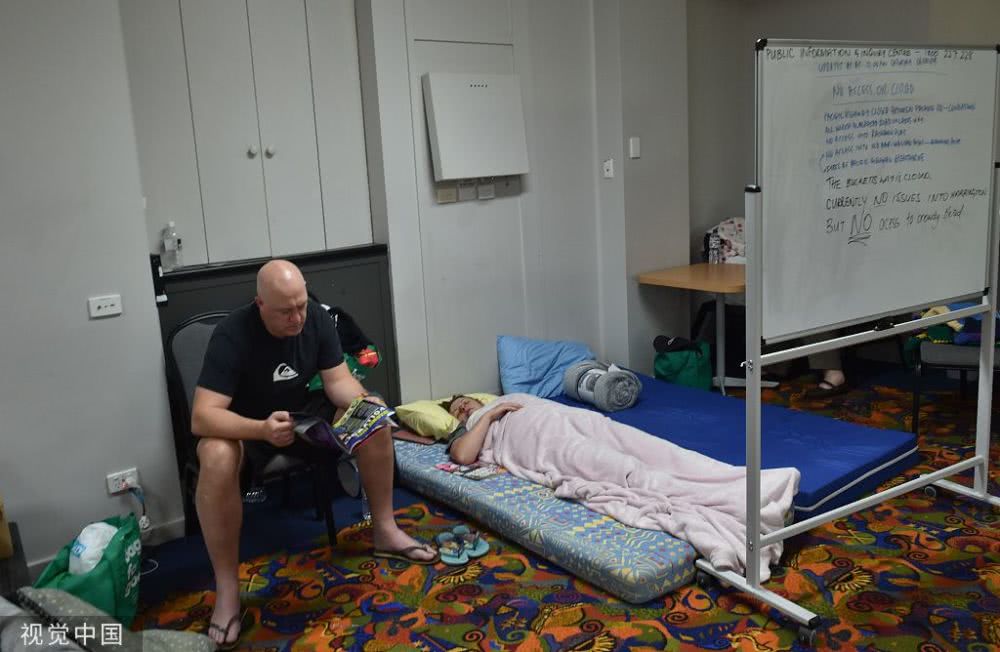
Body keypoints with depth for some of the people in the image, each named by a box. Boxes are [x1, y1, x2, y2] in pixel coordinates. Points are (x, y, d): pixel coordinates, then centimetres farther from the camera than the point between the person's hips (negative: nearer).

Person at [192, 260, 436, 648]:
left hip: (302, 414, 5)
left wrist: (361, 402, -32)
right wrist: (262, 429, -49)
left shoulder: (316, 318, -14)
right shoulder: (232, 335, -29)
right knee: (216, 456, -38)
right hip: (244, 427, -4)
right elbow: (202, 416, -33)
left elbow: (337, 380, -9)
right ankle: (227, 589, -25)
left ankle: (384, 531, -3)